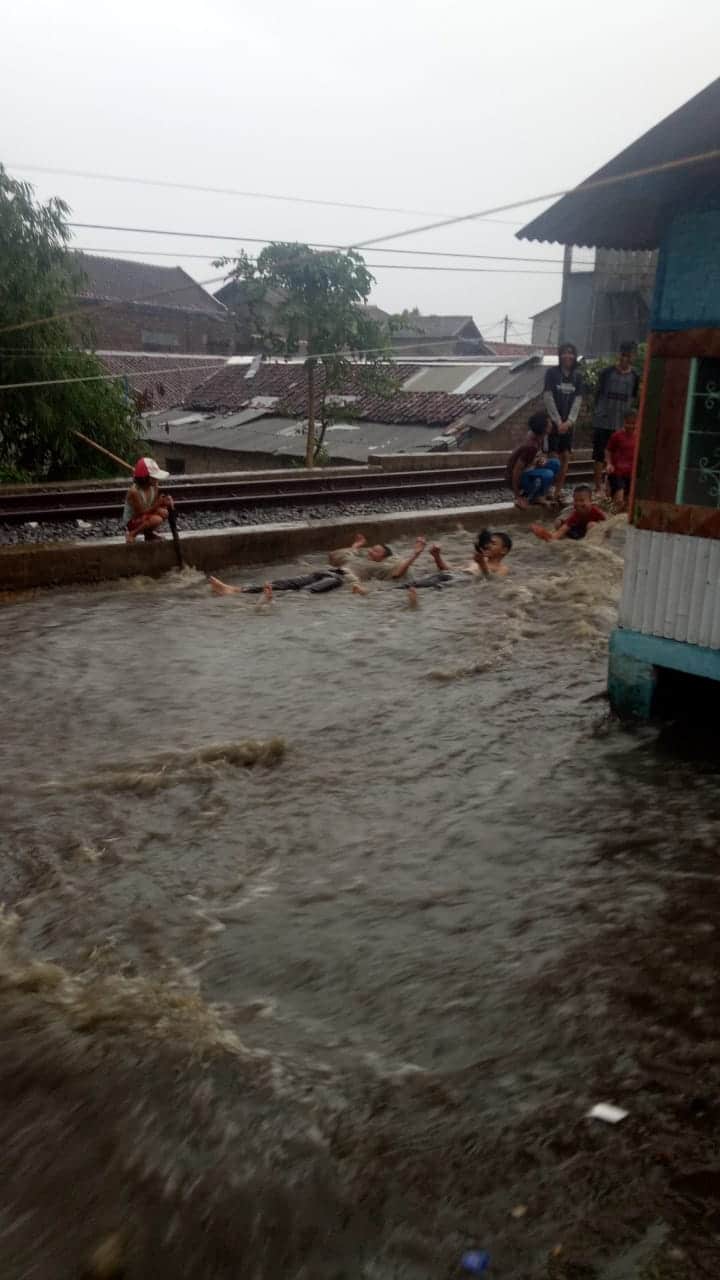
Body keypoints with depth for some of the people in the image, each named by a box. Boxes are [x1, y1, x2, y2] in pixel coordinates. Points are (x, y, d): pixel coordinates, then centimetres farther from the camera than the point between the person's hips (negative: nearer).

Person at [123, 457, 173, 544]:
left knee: (164, 512, -18)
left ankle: (149, 533, 7)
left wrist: (167, 500, -23)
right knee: (157, 520, -32)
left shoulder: (154, 487, -8)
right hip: (132, 522, -7)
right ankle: (132, 534, -10)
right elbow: (141, 513, -26)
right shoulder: (134, 492, -28)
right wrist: (157, 504, -33)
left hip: (146, 517, 7)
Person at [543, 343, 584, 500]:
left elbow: (578, 400, 4)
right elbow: (548, 398, -9)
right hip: (553, 421, -4)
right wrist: (558, 421, -13)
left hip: (568, 423, 4)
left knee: (565, 457, 2)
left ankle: (558, 492, 10)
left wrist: (569, 421, -9)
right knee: (553, 457, -8)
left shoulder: (577, 375, 6)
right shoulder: (552, 373, -5)